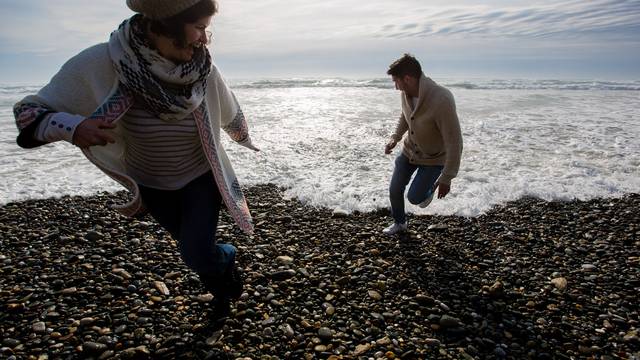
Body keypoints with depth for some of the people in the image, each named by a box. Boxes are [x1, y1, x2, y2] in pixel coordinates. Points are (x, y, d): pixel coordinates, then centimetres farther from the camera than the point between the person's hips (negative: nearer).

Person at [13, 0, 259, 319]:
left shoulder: (203, 68, -22)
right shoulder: (100, 64, -27)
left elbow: (229, 112, 0)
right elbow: (29, 112, -19)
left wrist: (244, 138, 20)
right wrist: (73, 127, -41)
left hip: (201, 179, 0)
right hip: (153, 186, 1)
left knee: (196, 255, -10)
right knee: (195, 249, 18)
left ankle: (225, 258, 28)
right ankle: (221, 289, 50)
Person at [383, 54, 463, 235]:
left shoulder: (442, 101, -37)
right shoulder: (406, 93, -15)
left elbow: (454, 143, -30)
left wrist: (446, 179, -24)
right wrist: (395, 137, -5)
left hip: (434, 158, -6)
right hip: (409, 151, 6)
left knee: (414, 198, -3)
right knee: (395, 190, 11)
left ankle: (430, 187, 33)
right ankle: (399, 223, 39)